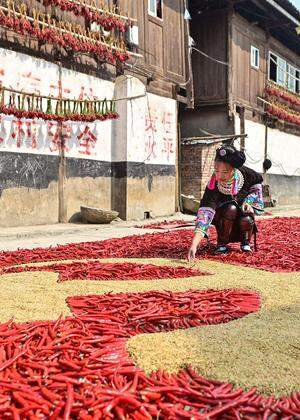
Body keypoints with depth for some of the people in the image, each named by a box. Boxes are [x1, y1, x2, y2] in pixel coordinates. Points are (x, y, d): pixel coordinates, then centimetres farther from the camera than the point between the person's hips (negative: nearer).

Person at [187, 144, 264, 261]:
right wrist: (194, 245, -56)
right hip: (221, 215, -2)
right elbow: (205, 214, -44)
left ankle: (245, 241, 3)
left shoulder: (246, 174, -25)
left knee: (246, 221, -32)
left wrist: (248, 201, -14)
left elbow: (257, 182, 0)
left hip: (244, 208, 2)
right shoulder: (213, 187, -34)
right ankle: (222, 243, -14)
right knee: (231, 209, -35)